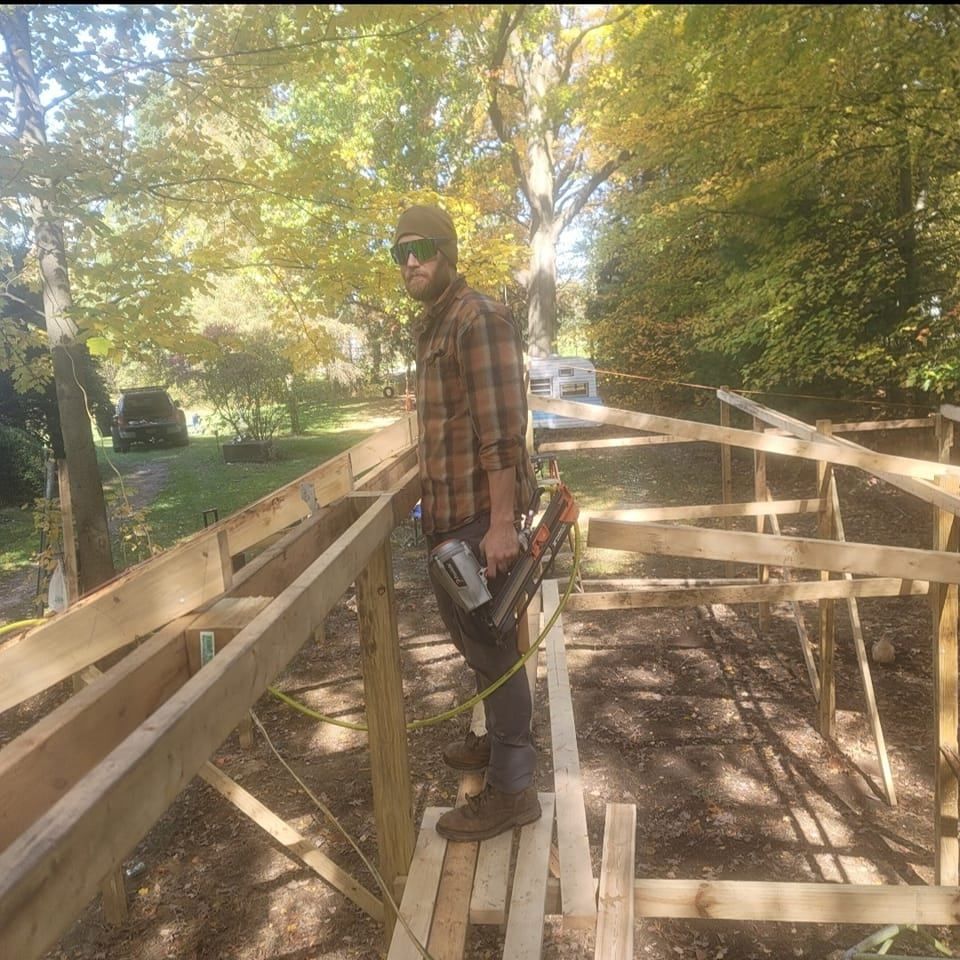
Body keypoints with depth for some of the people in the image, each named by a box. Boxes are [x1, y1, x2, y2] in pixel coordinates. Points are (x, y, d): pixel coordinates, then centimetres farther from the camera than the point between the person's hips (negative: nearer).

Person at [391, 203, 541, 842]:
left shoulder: (479, 318, -14)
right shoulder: (432, 324, 16)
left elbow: (502, 428, -22)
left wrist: (501, 522, -25)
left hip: (480, 514, -10)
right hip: (449, 513, 10)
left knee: (493, 646, 0)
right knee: (473, 637, 21)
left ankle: (512, 788, 16)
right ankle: (501, 739, 41)